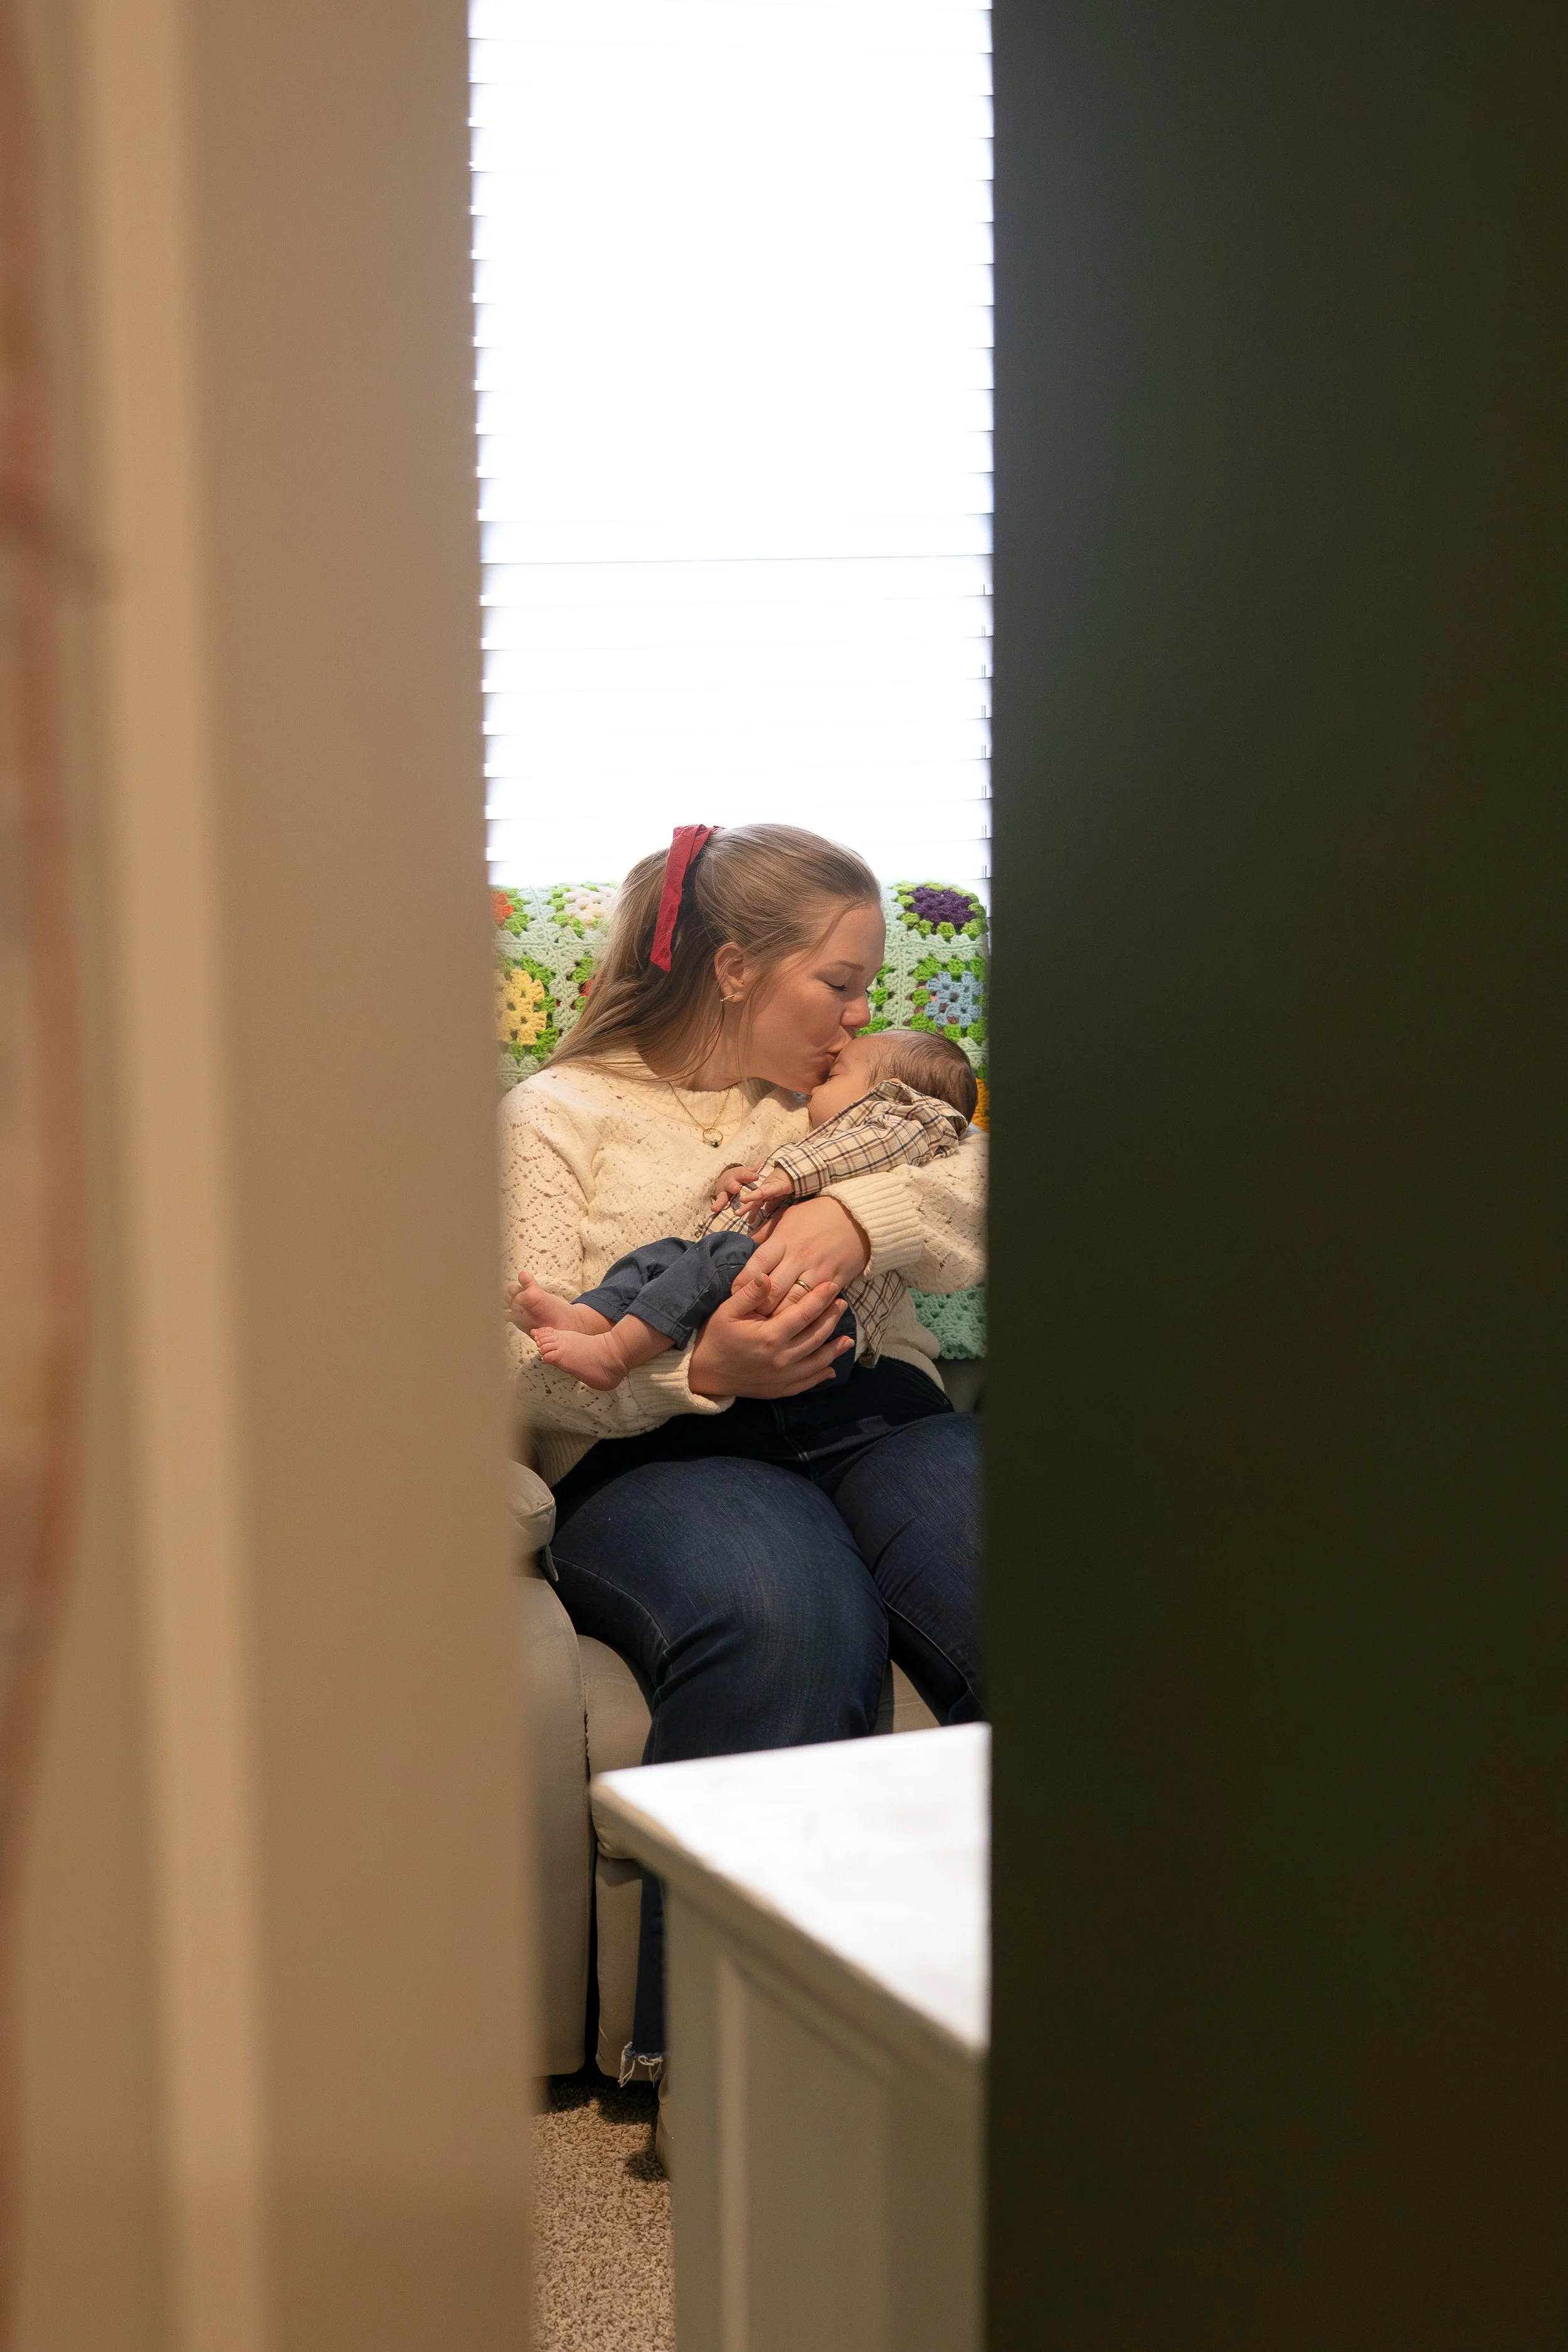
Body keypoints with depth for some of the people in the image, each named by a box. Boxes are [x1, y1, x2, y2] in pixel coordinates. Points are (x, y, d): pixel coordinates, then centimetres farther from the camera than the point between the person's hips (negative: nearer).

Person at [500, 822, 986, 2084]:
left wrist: (863, 1214, -10)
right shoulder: (560, 1115, 16)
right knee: (783, 1615, -38)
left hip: (875, 1416, 4)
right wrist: (699, 1368, -16)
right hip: (663, 1455, -3)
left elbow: (985, 1185, 8)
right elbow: (528, 1367, 2)